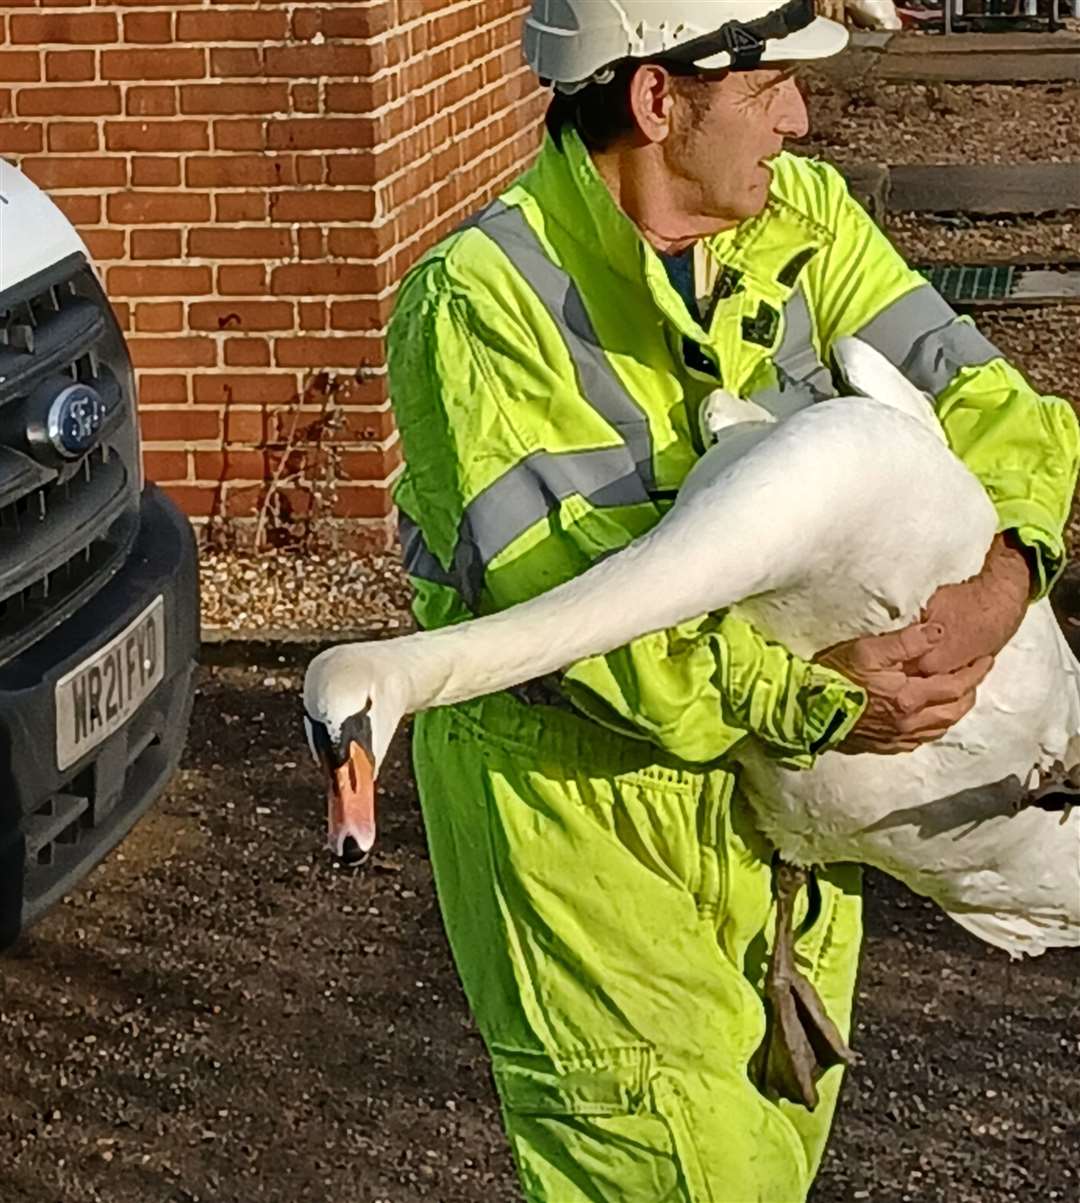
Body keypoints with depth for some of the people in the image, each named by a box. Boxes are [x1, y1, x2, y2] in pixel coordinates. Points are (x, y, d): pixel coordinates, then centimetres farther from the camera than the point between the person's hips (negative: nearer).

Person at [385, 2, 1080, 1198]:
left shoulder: (801, 217, -3)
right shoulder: (479, 304, -22)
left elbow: (971, 393, -8)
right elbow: (559, 594, -28)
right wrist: (809, 694, -32)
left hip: (772, 777, 7)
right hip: (576, 798, -6)